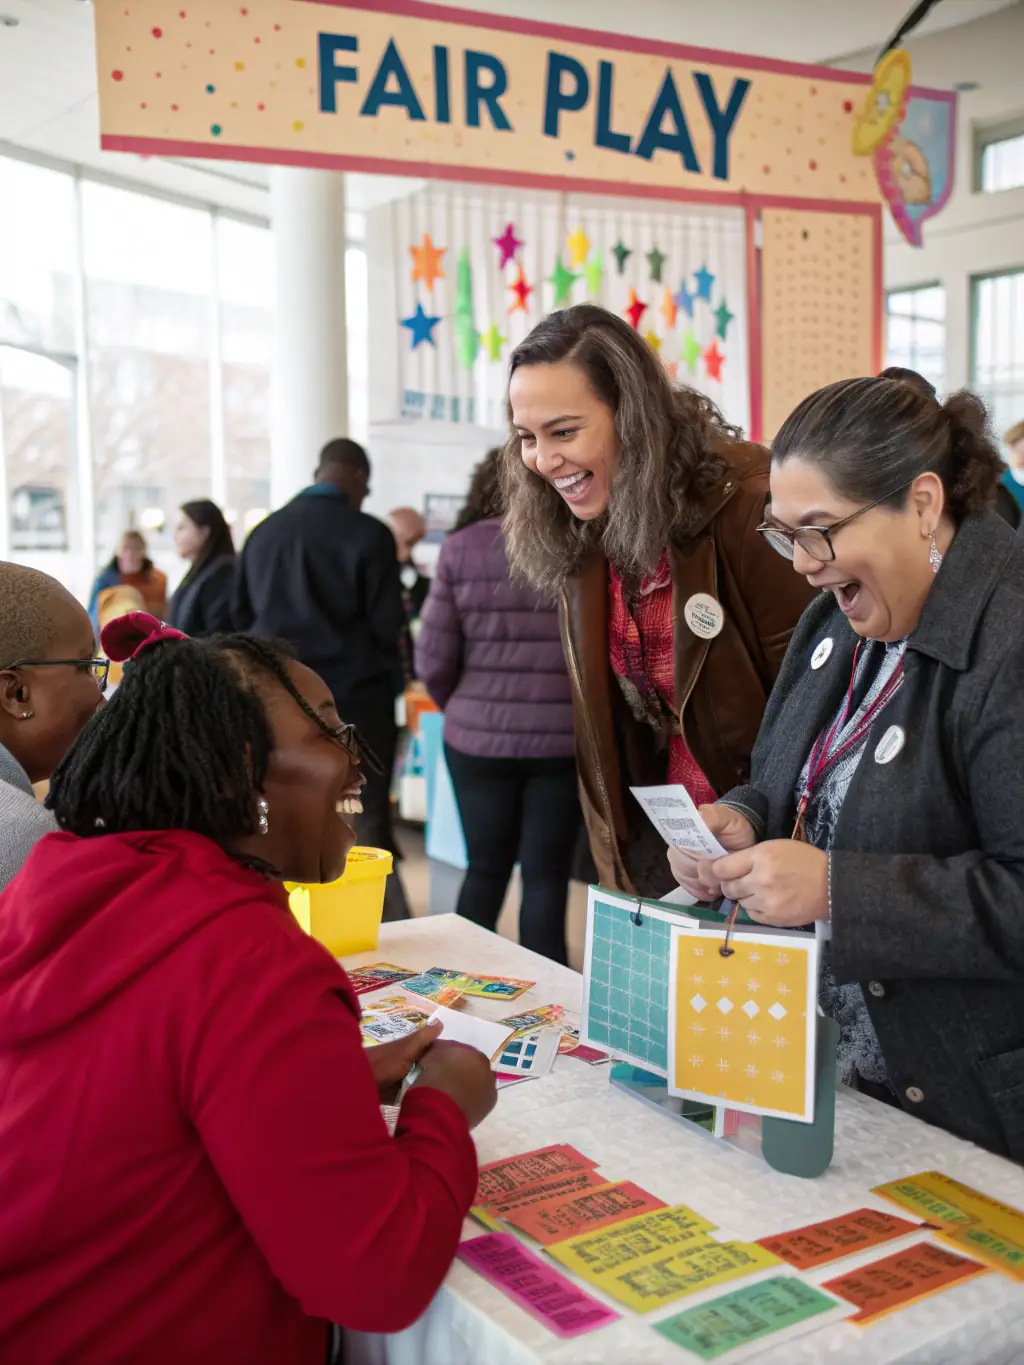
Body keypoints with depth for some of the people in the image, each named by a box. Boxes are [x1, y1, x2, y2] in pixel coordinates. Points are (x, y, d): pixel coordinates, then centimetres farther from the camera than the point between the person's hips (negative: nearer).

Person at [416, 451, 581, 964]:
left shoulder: (459, 549, -2)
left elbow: (433, 660, -4)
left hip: (478, 737, 1)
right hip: (562, 738, -1)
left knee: (485, 871, 17)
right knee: (547, 877, 9)